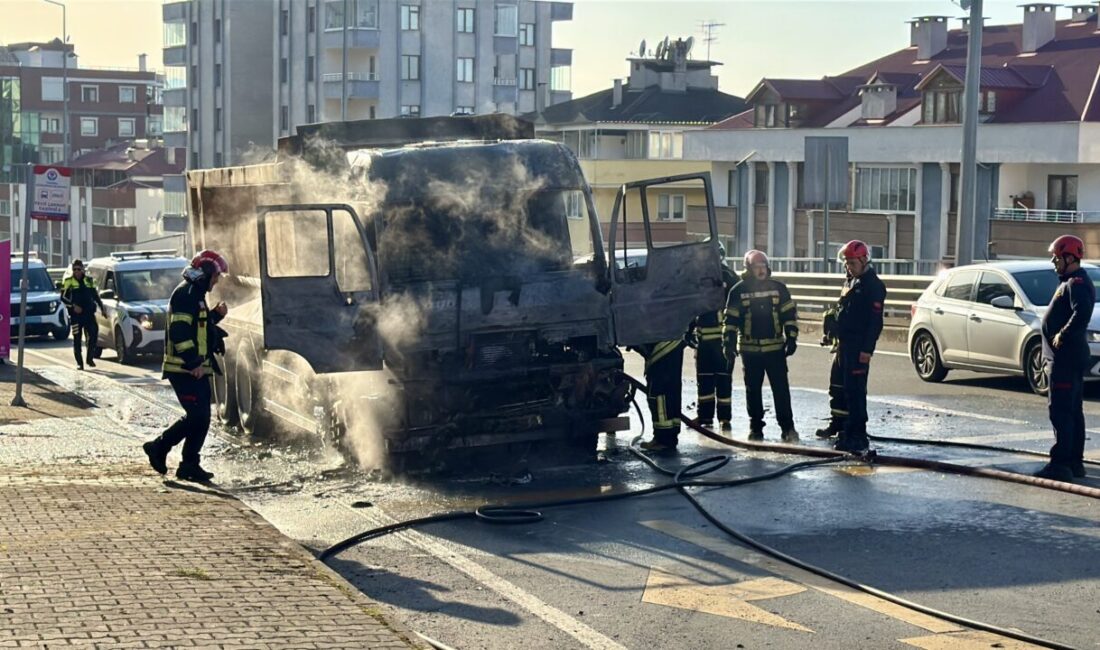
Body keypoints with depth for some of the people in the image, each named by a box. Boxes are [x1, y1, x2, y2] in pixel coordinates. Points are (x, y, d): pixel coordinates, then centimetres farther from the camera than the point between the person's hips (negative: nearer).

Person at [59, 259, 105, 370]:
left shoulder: (89, 280, 10)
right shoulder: (68, 281, 1)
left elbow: (95, 295, 19)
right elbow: (63, 297, -3)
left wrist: (102, 308, 15)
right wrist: (73, 306, -16)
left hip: (89, 313, 2)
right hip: (75, 314, -2)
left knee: (93, 334, -8)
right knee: (77, 339, 0)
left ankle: (90, 358, 8)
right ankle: (79, 363, 6)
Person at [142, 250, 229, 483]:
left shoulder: (196, 294, 19)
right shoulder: (186, 294, -14)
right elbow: (179, 332, -22)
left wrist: (216, 315, 12)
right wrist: (193, 363, -24)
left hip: (196, 369, 10)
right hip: (184, 369, -10)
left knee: (201, 417, 8)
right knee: (197, 415, -12)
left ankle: (190, 465, 11)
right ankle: (159, 447, 1)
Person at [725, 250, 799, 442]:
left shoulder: (778, 288, 1)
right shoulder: (739, 291, 0)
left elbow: (790, 314, 5)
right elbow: (731, 319, 4)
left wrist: (791, 339, 0)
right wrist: (728, 343, -1)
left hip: (775, 347, 0)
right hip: (749, 349, 0)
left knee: (781, 388, -3)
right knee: (753, 389, 8)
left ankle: (787, 427, 3)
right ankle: (755, 427, 17)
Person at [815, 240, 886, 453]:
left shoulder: (874, 286, -12)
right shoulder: (850, 282, 17)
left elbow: (875, 321, -17)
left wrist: (867, 349, -22)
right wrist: (833, 335, 20)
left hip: (858, 347, -10)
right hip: (843, 343, 10)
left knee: (854, 391, -11)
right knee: (837, 386, 20)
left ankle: (858, 436, -10)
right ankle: (838, 424, 36)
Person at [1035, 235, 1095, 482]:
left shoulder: (1077, 283, -14)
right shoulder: (1071, 282, 19)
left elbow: (1082, 313, -31)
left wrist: (1063, 335, -22)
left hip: (1066, 358, -11)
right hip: (1064, 357, 11)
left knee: (1060, 410, -11)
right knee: (1073, 411, 14)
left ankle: (1060, 464, -13)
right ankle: (1075, 462, 20)